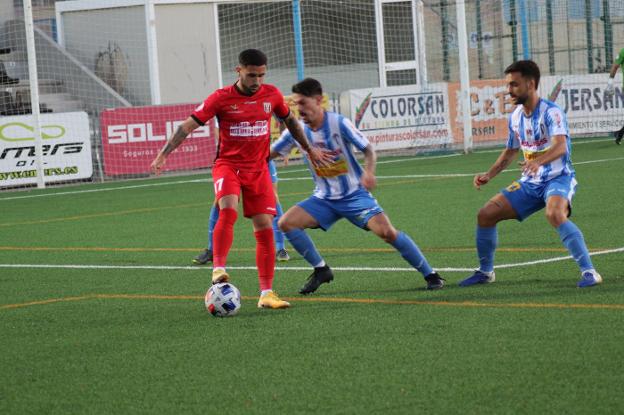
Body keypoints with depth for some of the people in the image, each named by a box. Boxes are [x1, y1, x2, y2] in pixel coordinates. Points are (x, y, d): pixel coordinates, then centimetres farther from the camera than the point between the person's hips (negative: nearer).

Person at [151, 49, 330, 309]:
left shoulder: (271, 95, 1)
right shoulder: (221, 98, -9)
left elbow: (289, 121, 20)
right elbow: (188, 125, -9)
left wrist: (309, 150, 29)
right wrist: (163, 155, -18)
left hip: (258, 169, 3)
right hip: (228, 165, -3)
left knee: (265, 228, -3)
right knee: (228, 211, -31)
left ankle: (266, 294, 2)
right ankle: (218, 270, -30)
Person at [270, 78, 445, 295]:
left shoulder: (339, 123, -17)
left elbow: (368, 149, -12)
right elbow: (270, 153, 3)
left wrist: (369, 172, -32)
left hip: (355, 194, -4)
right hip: (324, 199, 4)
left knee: (387, 231, -21)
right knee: (286, 223, -14)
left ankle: (430, 275, -7)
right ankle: (321, 270, 3)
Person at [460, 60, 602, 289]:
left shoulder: (551, 112, -17)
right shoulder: (515, 117, 7)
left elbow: (560, 146, -34)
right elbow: (511, 152, 23)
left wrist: (538, 161, -52)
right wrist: (489, 175, 11)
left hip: (558, 178, -8)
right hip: (530, 183, 8)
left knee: (555, 214, -38)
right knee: (486, 214, 1)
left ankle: (589, 272, -32)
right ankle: (485, 272, 21)